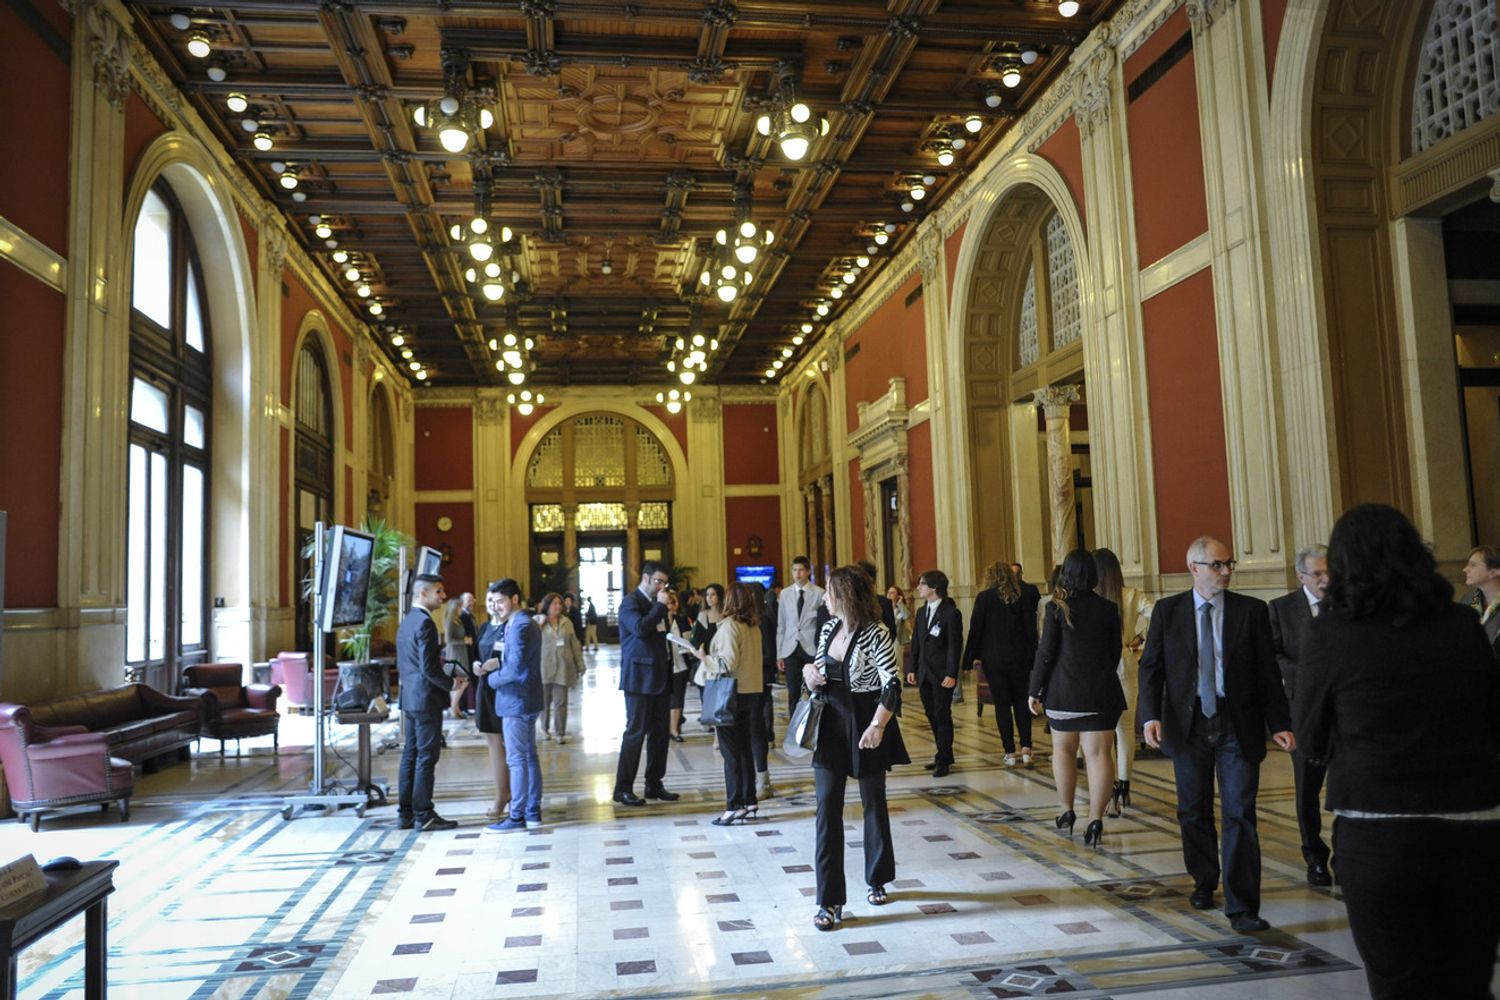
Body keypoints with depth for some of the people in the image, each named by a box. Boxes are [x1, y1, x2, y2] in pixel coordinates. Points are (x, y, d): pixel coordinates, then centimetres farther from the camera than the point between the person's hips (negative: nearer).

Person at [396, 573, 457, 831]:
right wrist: (451, 683, -10)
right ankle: (423, 815, 2)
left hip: (409, 697, 10)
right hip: (426, 699, -10)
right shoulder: (425, 623, -17)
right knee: (426, 758, -3)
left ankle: (405, 813, 18)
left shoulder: (406, 622, 14)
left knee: (410, 756, 12)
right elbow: (428, 668, -22)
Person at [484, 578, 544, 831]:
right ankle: (533, 812, 19)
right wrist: (495, 669, 7)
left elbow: (514, 669, -24)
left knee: (517, 760, -4)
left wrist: (492, 678, -9)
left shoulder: (519, 626, -18)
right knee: (529, 756, 13)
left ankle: (517, 817, 1)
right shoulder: (528, 623, 14)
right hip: (529, 700, 10)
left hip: (516, 701, -10)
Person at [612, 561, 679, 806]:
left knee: (660, 732, 9)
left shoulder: (656, 603, 16)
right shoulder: (630, 602, -9)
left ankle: (654, 784, 18)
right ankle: (623, 789, 2)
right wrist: (660, 606, -19)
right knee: (635, 732, -5)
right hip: (640, 678, -8)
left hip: (660, 677, 8)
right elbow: (640, 628, -27)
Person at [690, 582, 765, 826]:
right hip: (752, 691, 7)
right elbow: (749, 659, 10)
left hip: (732, 694, -7)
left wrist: (705, 658, -5)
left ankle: (735, 807, -1)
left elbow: (728, 662, -19)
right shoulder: (754, 626, 8)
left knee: (731, 751, -2)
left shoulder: (729, 625, -14)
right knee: (744, 748, 14)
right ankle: (749, 803, 18)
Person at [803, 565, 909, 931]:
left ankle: (878, 880, 36)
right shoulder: (829, 629, 6)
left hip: (865, 726, -5)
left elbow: (892, 685, -19)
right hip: (832, 724, 5)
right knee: (827, 808, -2)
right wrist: (812, 675, -4)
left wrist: (877, 726, -27)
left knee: (873, 802, 13)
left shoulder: (876, 634, -15)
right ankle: (829, 901, 1)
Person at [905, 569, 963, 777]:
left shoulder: (951, 613, -9)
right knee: (932, 716, 11)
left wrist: (951, 674, -16)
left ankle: (943, 760, 7)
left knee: (942, 716, -1)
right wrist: (911, 668, 7)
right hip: (924, 674, 7)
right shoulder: (921, 612, 12)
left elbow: (955, 645, -11)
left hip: (942, 675, -6)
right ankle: (943, 756, 22)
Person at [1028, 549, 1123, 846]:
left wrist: (1035, 690, 0)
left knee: (1063, 749, 16)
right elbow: (1115, 652, 7)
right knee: (1099, 753, 0)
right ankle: (1095, 819, -6)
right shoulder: (1108, 609, 0)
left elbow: (1046, 652, -8)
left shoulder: (1057, 608, -7)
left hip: (1064, 690, -1)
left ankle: (1067, 811, 23)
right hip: (1102, 691, 1)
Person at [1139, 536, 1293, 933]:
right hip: (1187, 723, 1)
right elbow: (1151, 667, 1)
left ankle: (1242, 907, 2)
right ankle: (1204, 882, 34)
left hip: (1238, 725, -1)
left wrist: (1279, 723, -5)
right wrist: (1151, 715, -12)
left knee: (1240, 815, -4)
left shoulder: (1252, 611, 1)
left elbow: (1267, 672, 2)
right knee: (1194, 811, 14)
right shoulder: (1167, 611, 2)